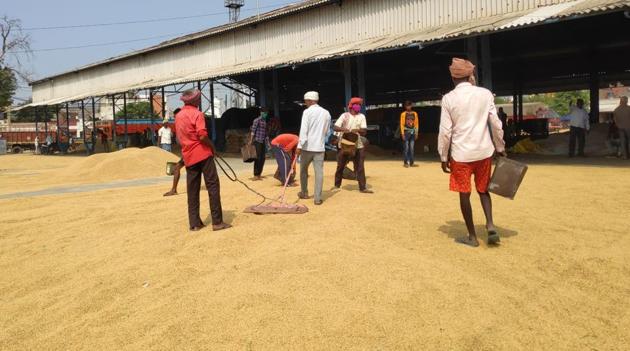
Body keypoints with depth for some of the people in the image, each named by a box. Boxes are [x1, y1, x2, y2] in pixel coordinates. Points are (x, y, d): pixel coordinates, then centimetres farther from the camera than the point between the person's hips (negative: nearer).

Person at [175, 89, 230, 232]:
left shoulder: (178, 116, 13)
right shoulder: (197, 113, -9)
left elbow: (179, 137, 19)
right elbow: (202, 136, -18)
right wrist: (212, 146, -3)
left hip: (188, 156, 7)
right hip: (202, 154, -7)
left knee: (192, 190, 8)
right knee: (213, 186, -4)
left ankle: (194, 223, 9)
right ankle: (217, 222, -6)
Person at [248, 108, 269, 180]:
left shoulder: (265, 121, 16)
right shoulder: (257, 120, -6)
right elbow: (253, 131, -13)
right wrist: (251, 140, -20)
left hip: (263, 142, 7)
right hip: (257, 141, -7)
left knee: (262, 158, 6)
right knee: (258, 158, -7)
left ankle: (259, 174, 14)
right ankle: (255, 175, -3)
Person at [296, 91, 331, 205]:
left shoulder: (307, 112, -7)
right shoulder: (326, 113, 9)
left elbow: (303, 130, -15)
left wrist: (299, 146, -17)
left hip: (307, 146, -3)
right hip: (320, 147, 3)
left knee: (303, 170, 15)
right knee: (319, 172, 0)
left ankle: (304, 193, 28)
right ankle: (318, 198, -3)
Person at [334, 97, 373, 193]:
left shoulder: (361, 116, 4)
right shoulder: (344, 115, -2)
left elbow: (364, 131, -3)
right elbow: (335, 127, -10)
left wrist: (357, 130, -23)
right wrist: (344, 129, -28)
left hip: (357, 145, 1)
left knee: (360, 167, -2)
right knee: (340, 166, 10)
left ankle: (363, 187, 0)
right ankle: (337, 185, 26)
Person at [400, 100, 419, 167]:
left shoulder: (415, 113, 10)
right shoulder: (403, 114, 0)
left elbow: (416, 124, 11)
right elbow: (402, 124, -2)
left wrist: (416, 133, 5)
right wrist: (402, 134, -9)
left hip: (412, 132, 3)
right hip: (406, 132, -3)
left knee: (412, 148, 3)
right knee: (406, 148, -5)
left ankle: (411, 162, 7)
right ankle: (406, 162, -2)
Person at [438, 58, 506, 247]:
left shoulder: (449, 98, -6)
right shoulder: (485, 94, 0)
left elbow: (445, 131, -6)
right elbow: (496, 123, 2)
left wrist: (443, 157, 2)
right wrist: (500, 148, 14)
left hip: (461, 153, -2)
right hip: (484, 150, 3)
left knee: (464, 194, 8)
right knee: (483, 189, 19)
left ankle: (472, 236, 14)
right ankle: (490, 225, 2)